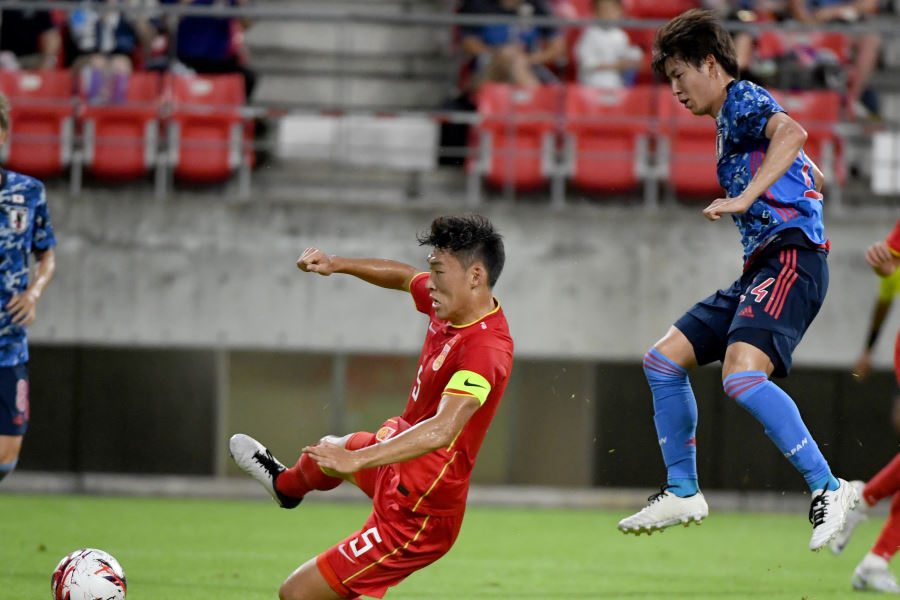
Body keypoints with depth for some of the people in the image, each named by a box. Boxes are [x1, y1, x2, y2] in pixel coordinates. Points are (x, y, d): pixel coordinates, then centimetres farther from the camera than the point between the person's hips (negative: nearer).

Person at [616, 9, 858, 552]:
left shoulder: (742, 100, -4)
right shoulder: (730, 121, 25)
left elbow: (791, 131, -28)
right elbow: (812, 176, 37)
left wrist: (745, 198, -33)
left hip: (790, 257, -11)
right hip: (761, 266, 11)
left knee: (741, 375, -30)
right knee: (664, 360, 12)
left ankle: (829, 490, -27)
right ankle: (683, 493, 18)